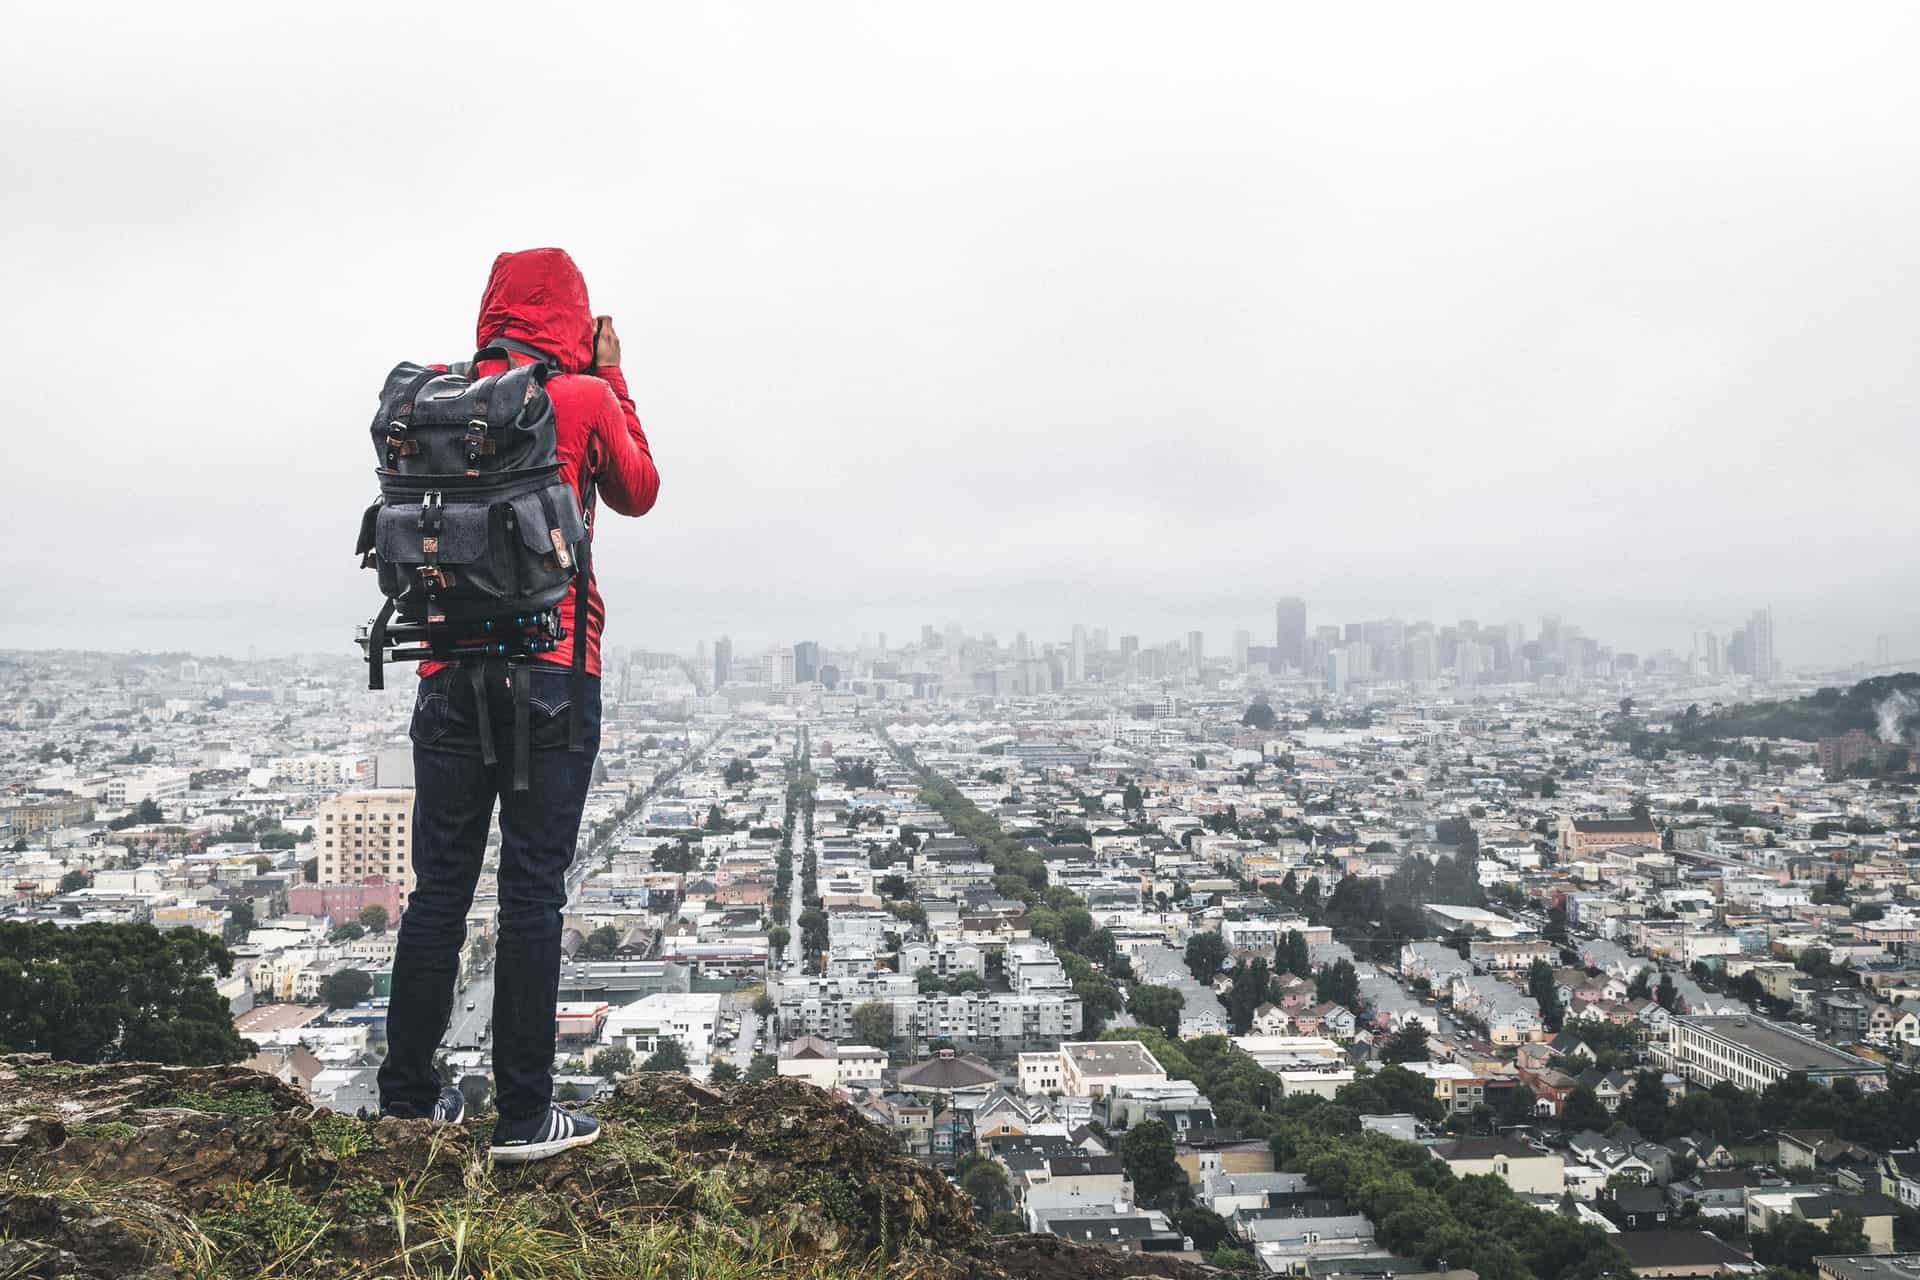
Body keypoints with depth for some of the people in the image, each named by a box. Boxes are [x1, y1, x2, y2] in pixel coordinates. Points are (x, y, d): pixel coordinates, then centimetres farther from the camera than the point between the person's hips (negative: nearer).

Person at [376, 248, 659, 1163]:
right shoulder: (585, 398, -4)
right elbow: (638, 493, 12)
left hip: (451, 674, 4)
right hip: (552, 675, -4)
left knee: (440, 884, 12)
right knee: (533, 892, 0)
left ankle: (409, 1091, 21)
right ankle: (523, 1115, 7)